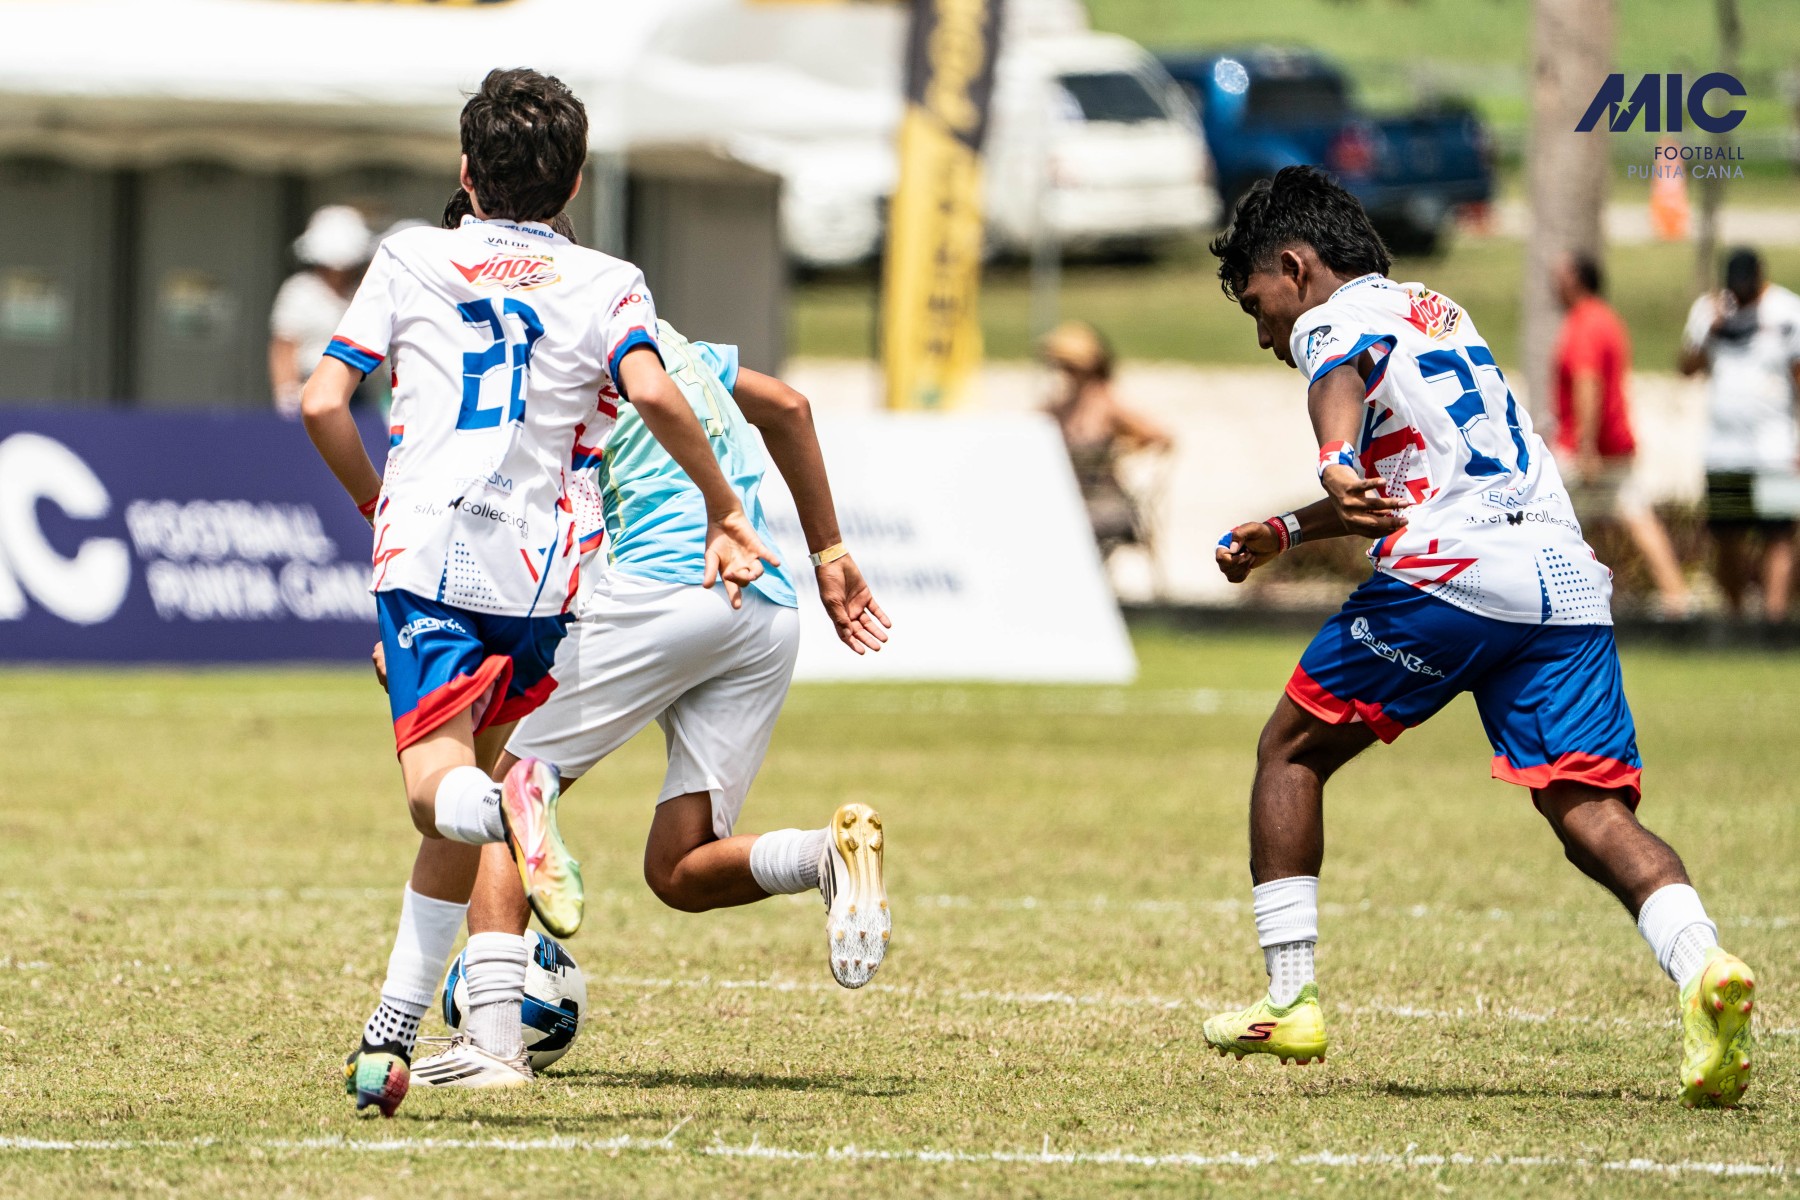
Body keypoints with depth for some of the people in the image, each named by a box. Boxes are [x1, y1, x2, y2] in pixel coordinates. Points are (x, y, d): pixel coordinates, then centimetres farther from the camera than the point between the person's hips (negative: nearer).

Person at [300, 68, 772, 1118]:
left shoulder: (411, 261, 14)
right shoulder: (607, 283, 11)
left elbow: (324, 402, 7)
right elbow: (655, 395, -9)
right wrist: (725, 513, 2)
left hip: (423, 549, -1)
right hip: (537, 565, 1)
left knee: (438, 785, -14)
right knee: (464, 790, 14)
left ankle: (505, 805, -51)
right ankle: (394, 1031, 7)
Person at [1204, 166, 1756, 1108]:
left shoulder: (1333, 319, 7)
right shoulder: (1438, 314, 33)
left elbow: (1341, 379, -20)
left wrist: (1337, 466, -39)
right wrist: (1281, 535, 49)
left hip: (1450, 572, -7)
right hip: (1567, 581, 7)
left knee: (1290, 752, 14)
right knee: (1592, 815, -6)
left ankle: (1289, 1002, 12)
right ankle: (1702, 966, -33)